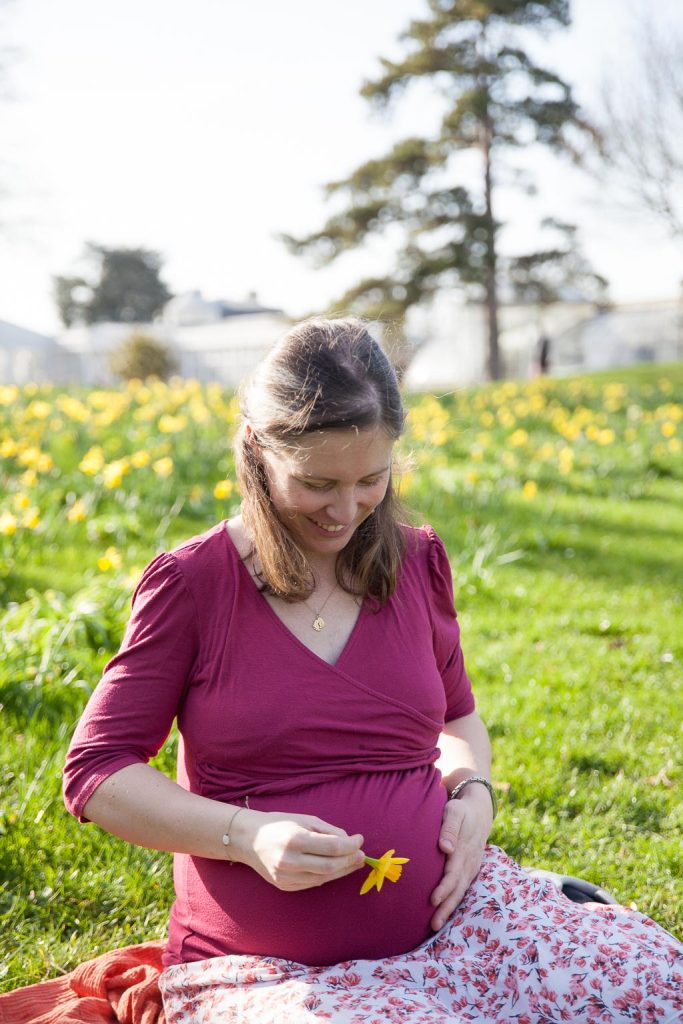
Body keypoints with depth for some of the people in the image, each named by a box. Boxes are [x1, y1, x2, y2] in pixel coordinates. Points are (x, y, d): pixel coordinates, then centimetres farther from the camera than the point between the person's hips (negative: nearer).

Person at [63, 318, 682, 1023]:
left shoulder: (418, 563, 4)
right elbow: (94, 775, -5)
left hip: (445, 916, 4)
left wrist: (473, 791, -1)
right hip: (269, 967, -3)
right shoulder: (191, 584, -8)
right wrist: (246, 836, -19)